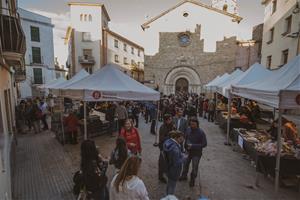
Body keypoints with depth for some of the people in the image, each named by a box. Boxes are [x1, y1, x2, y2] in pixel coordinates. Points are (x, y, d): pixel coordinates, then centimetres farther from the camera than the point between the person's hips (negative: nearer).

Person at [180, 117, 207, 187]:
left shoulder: (201, 132, -20)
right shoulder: (188, 130, -6)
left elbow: (204, 144, -18)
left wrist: (193, 146, -24)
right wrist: (186, 147, 3)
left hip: (196, 153, -4)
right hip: (188, 151, 5)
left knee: (195, 167, 6)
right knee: (185, 164, 19)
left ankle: (192, 180, 30)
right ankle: (184, 176, 44)